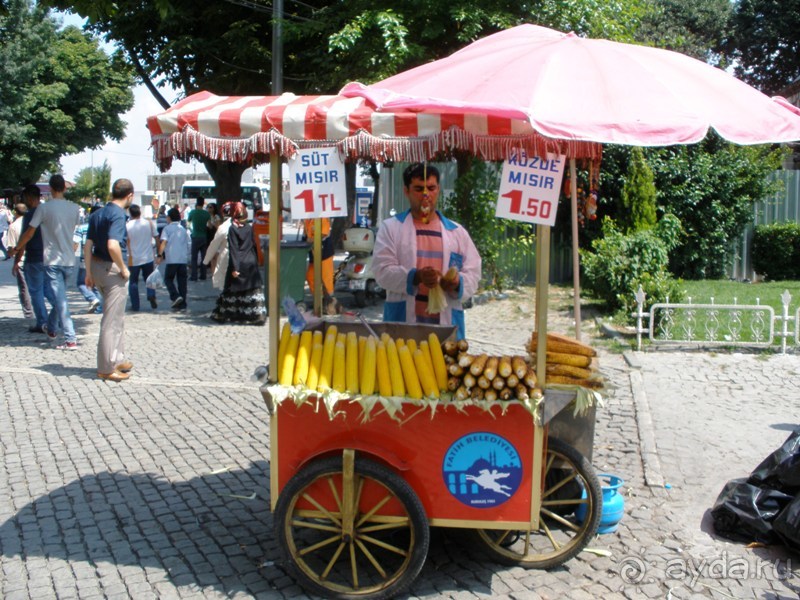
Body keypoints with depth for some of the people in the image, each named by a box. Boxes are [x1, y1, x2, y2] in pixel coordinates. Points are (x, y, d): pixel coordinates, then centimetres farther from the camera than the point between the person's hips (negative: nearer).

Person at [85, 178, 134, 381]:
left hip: (97, 266, 9)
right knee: (112, 320, -1)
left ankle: (118, 359, 30)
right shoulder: (118, 214, -16)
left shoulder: (97, 214, 10)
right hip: (111, 269, -9)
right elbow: (113, 246, -28)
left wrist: (89, 272, 14)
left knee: (117, 317, 21)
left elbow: (88, 246, 10)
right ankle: (107, 368, 5)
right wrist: (124, 269, -16)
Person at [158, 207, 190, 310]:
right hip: (183, 259, 4)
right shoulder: (183, 229, 14)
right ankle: (182, 304, 6)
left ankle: (175, 296, -14)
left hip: (172, 259, -4)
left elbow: (163, 242, -14)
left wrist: (160, 255, -15)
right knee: (182, 281, 6)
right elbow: (188, 244, 17)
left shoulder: (167, 228, -1)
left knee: (168, 279, 7)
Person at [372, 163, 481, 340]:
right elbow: (382, 271, -3)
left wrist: (458, 283, -12)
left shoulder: (457, 232, 14)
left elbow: (473, 273, 11)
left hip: (446, 323, 2)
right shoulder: (391, 228, 7)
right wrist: (415, 277, -20)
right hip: (403, 321, -2)